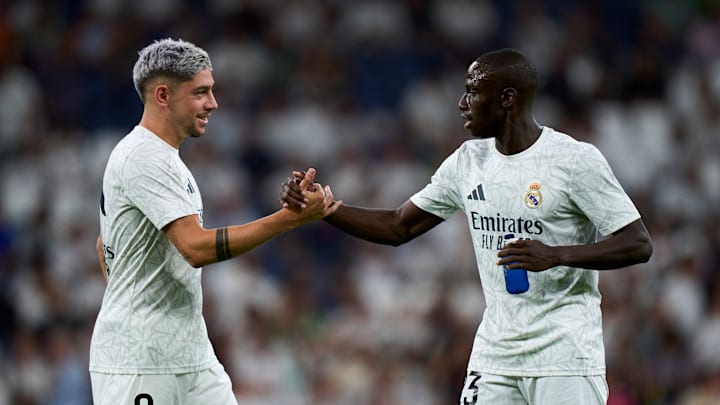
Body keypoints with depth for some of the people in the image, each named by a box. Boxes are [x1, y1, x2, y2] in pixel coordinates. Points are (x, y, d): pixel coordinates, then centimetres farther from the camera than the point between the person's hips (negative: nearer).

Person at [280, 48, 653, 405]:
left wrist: (556, 255, -26)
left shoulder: (576, 159, -11)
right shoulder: (468, 161, 9)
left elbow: (638, 245, -13)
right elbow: (398, 228, 15)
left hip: (563, 358, -6)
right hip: (493, 356, 6)